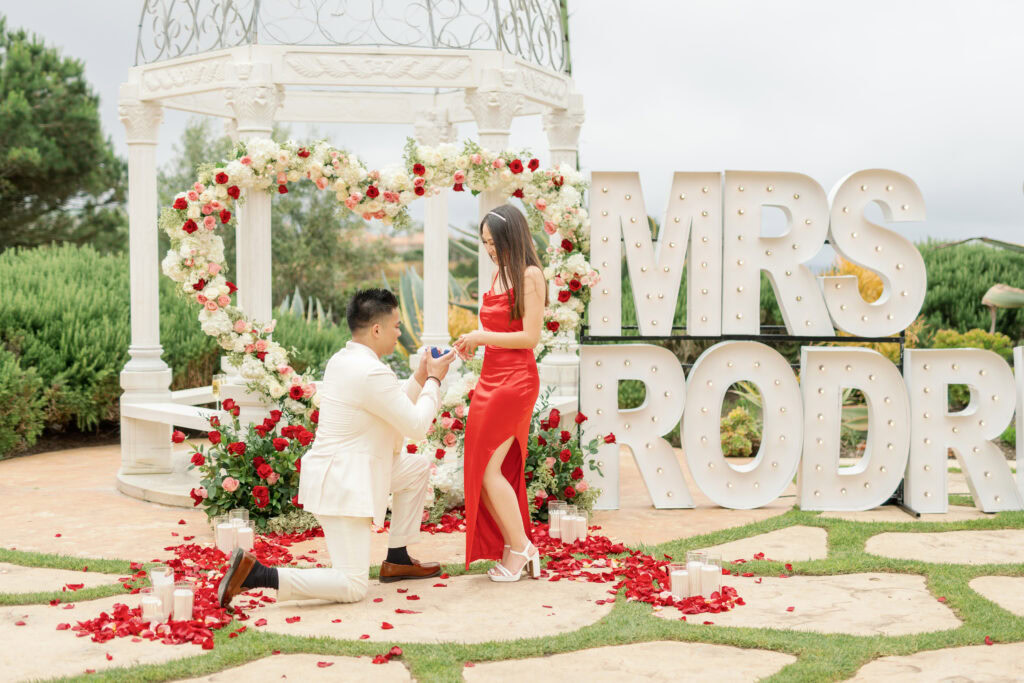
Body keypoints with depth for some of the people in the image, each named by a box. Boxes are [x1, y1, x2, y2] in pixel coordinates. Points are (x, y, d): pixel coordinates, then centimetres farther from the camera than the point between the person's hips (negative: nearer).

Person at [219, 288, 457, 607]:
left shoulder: (341, 360, 8)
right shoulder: (373, 373, -22)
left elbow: (395, 409, 19)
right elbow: (416, 426, -12)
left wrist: (420, 376, 15)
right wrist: (434, 380, 0)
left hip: (334, 470, 10)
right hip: (341, 486, -10)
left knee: (418, 467, 21)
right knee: (353, 587, -7)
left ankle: (397, 560, 25)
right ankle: (255, 574, -14)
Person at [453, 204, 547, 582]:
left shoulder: (530, 276, -8)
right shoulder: (498, 276, 16)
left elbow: (530, 337, -14)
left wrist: (483, 336, -11)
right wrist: (473, 342, 6)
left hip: (515, 381, -8)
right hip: (490, 378, 8)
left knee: (488, 469, -9)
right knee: (481, 469, 5)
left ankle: (520, 547, 5)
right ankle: (513, 548, 15)